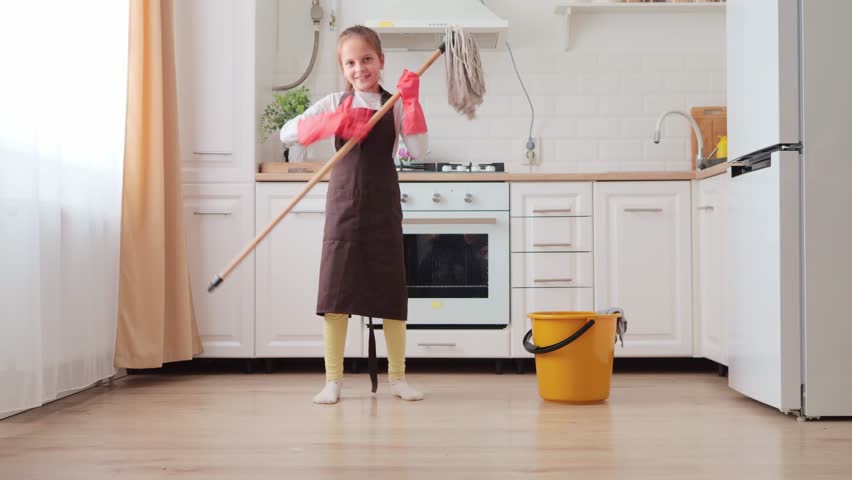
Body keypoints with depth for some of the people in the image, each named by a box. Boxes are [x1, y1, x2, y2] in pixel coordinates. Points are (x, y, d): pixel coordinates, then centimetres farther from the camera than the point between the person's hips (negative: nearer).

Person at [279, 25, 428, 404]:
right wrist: (334, 123, -21)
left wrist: (411, 101, -13)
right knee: (336, 291, 0)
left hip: (384, 206, 0)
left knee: (391, 291, 5)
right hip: (344, 205, 0)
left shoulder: (396, 106, 5)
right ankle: (333, 380, 9)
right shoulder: (335, 103, 4)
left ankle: (397, 377, 17)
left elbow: (418, 150, -10)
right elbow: (287, 133, -8)